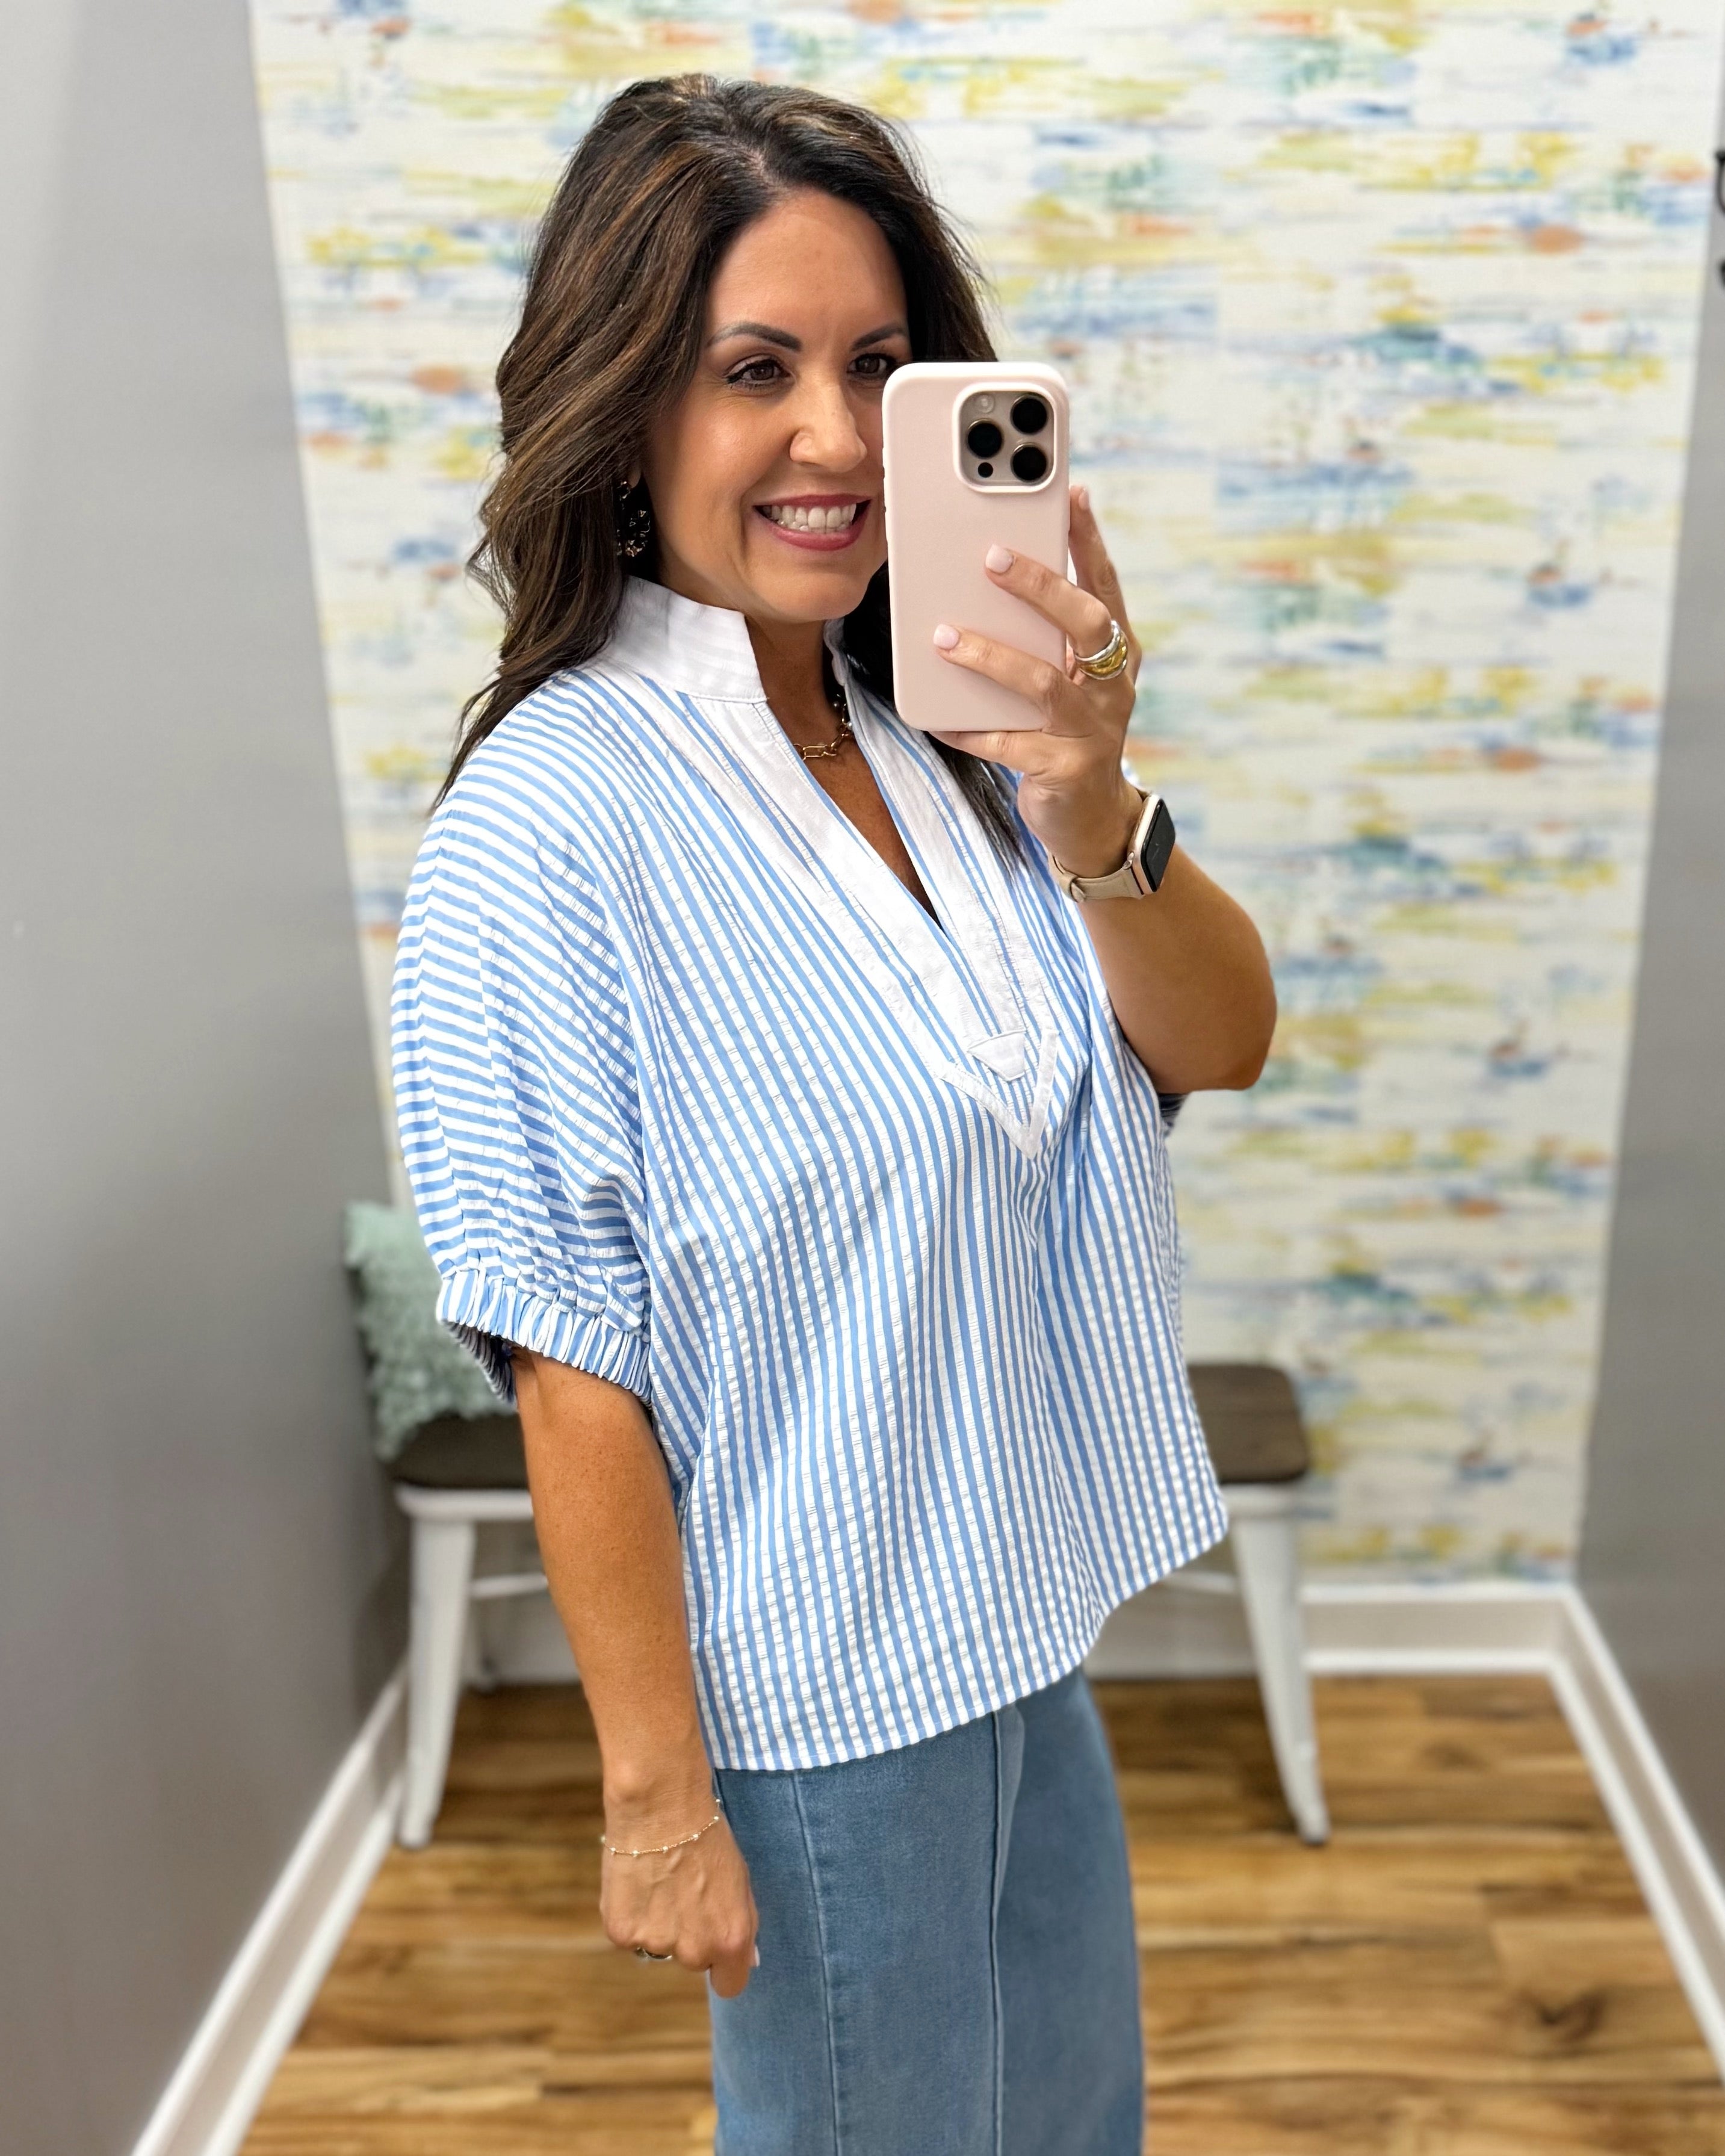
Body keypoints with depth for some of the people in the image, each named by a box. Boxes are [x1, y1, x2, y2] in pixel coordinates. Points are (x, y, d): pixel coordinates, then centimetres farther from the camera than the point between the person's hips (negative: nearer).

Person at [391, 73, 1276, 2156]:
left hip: (1027, 1611, 7)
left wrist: (1093, 815, -24)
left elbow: (1218, 1045, -5)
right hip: (817, 1690, -6)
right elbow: (570, 1360, -20)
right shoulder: (551, 821, -23)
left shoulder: (932, 728, -4)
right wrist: (657, 1792, -13)